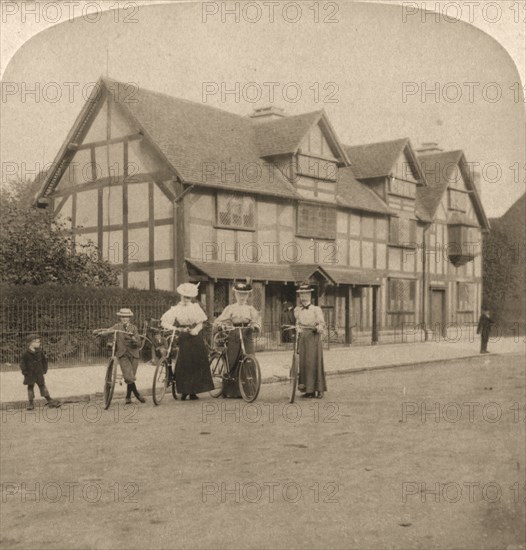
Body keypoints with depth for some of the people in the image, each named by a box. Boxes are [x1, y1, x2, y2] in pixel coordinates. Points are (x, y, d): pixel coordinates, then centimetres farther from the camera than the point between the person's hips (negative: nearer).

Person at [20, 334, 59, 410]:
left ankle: (49, 401, 8)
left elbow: (44, 360, 12)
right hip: (30, 374, -2)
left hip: (39, 373, 2)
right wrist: (25, 372, -8)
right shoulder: (26, 354, -10)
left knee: (42, 386, 5)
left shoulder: (40, 352, 0)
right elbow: (22, 363, -5)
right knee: (30, 387, 6)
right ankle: (30, 403, 15)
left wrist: (44, 369, 8)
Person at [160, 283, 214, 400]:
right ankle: (184, 391, 2)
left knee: (197, 363, 2)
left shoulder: (196, 307, 7)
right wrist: (172, 327, -20)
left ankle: (193, 391, 6)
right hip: (183, 338, -1)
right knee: (183, 364, -5)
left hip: (196, 338, 1)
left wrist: (196, 329, -15)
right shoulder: (175, 309, 4)